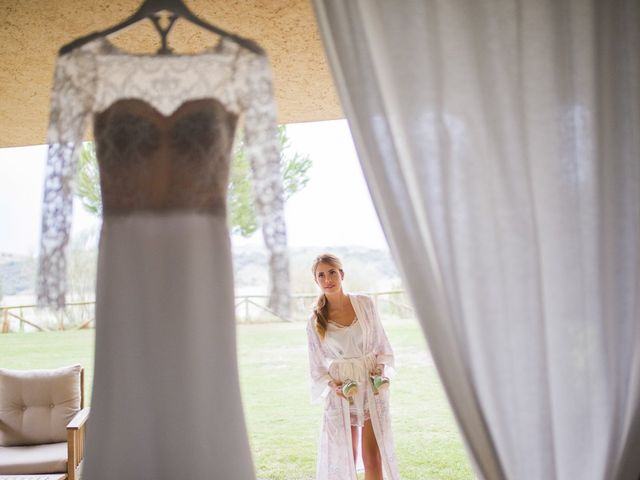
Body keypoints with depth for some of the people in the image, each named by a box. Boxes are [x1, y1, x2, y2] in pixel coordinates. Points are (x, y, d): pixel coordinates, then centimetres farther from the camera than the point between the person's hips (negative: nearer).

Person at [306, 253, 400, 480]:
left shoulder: (365, 304, -1)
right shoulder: (315, 321, -1)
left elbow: (382, 344, 8)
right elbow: (317, 366, 4)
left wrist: (381, 368, -8)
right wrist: (333, 386, -12)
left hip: (372, 387, 0)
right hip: (341, 394, 0)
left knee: (374, 458, -3)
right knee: (345, 459, 4)